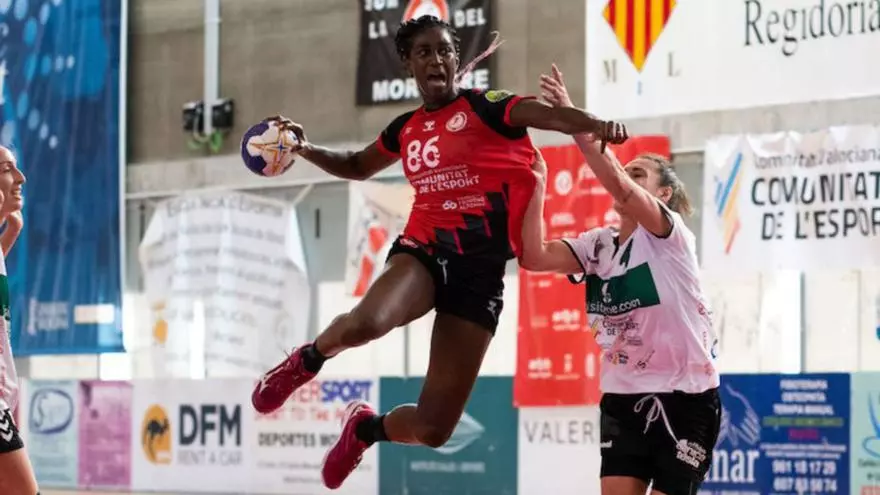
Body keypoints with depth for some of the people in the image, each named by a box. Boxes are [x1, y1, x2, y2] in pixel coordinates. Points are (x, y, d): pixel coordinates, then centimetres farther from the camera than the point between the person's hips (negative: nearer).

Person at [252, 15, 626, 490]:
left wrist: (599, 126, -39)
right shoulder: (405, 129, 14)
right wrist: (306, 150, 20)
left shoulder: (484, 106, 0)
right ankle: (307, 359, -2)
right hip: (426, 248, 2)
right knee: (365, 323, -37)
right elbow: (358, 167, 35)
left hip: (480, 268, -2)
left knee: (432, 429, -4)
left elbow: (548, 116, -19)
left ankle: (366, 428, 31)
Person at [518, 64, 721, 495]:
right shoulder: (598, 245, 6)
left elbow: (616, 183, -28)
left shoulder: (671, 235, -11)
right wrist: (536, 185, -14)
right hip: (623, 397, 6)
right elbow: (534, 256, -8)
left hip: (683, 397, -5)